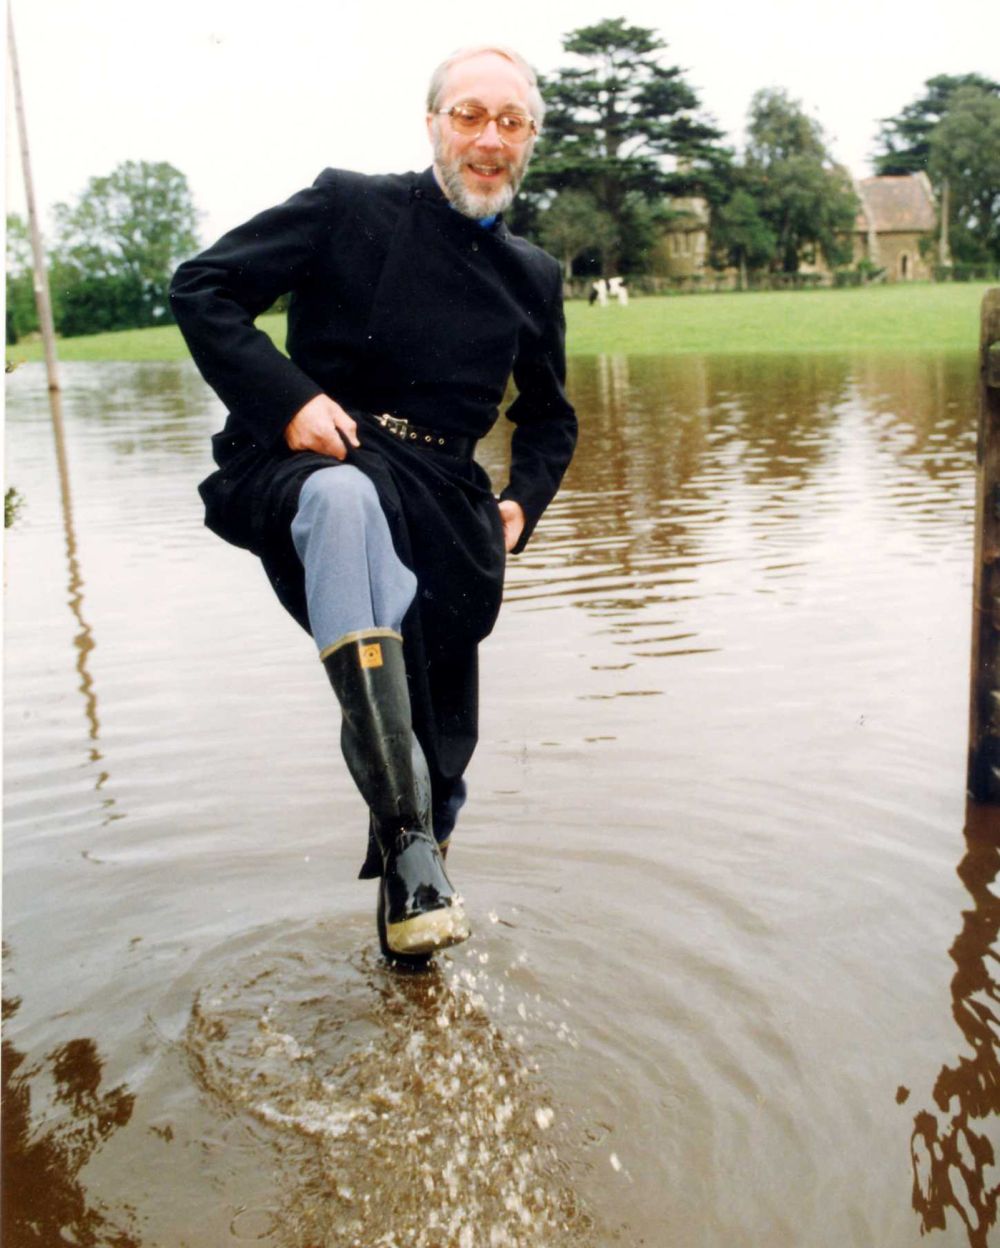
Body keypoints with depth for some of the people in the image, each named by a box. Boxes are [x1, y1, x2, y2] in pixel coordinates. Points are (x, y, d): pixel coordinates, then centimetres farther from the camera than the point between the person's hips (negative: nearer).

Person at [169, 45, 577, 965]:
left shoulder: (533, 278, 15)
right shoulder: (351, 207, 2)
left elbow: (549, 418, 27)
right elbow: (201, 287, -2)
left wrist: (523, 502, 7)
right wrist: (287, 399, -16)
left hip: (441, 500, 5)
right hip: (310, 464, -4)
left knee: (444, 739, 4)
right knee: (347, 499, -42)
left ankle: (410, 920, 33)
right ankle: (406, 836, -41)